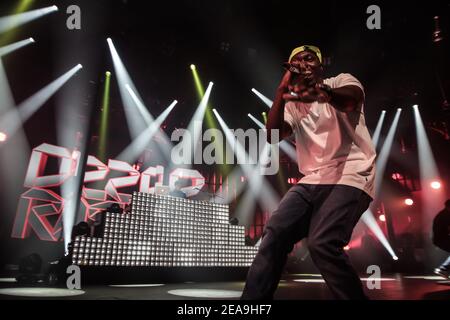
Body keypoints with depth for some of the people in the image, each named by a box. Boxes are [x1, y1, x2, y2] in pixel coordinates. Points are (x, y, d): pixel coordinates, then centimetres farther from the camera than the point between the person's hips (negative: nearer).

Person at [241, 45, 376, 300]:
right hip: (312, 181, 5)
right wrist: (282, 90, -5)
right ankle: (252, 302, -4)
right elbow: (272, 135, 4)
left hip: (350, 175, -5)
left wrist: (324, 91, -42)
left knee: (322, 243, -26)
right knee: (275, 233, -12)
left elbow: (351, 99, -17)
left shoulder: (341, 80, 9)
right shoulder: (292, 104, 22)